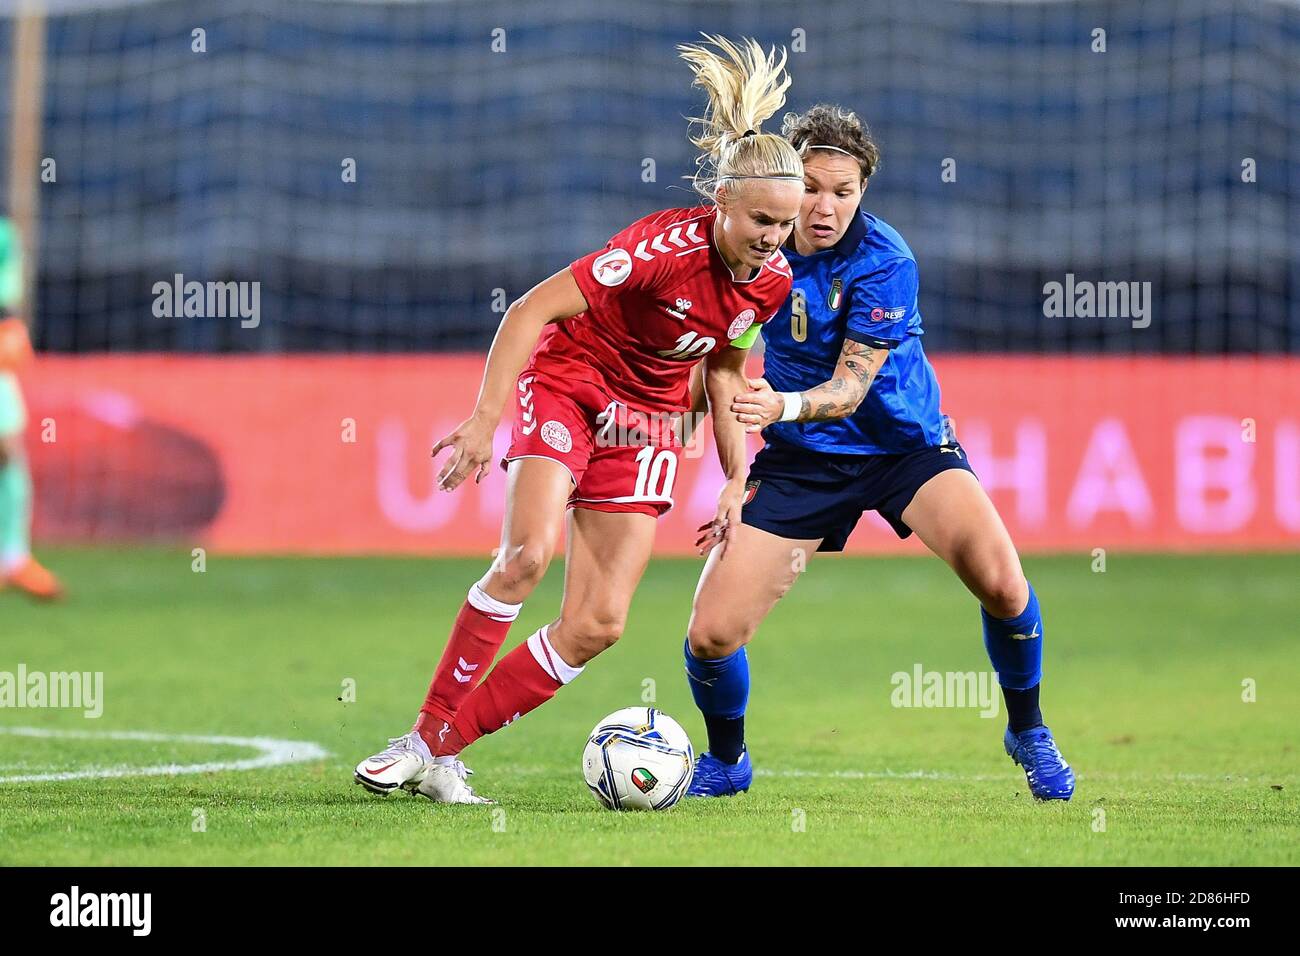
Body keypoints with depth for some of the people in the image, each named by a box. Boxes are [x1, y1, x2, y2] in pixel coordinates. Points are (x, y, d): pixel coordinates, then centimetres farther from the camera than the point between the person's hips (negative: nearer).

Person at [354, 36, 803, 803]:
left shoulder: (770, 282, -8)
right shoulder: (666, 247, -28)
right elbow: (534, 309, -26)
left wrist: (735, 481, 6)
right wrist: (488, 417, -32)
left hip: (646, 422, 6)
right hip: (567, 384, -6)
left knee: (599, 624, -6)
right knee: (527, 554, -29)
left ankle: (439, 750, -1)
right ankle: (428, 731, -18)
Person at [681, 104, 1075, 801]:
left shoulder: (885, 264, -21)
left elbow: (849, 390, -24)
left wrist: (784, 406, -45)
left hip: (904, 445, -3)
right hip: (800, 459, 3)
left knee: (1000, 581, -28)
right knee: (711, 635, -11)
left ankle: (1027, 732, -1)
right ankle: (726, 762, 22)